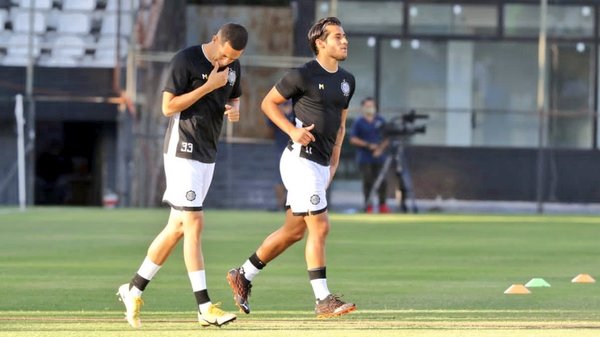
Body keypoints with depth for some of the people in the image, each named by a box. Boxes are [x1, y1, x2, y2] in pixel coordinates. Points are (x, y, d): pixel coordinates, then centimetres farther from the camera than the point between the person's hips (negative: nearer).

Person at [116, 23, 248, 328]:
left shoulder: (232, 66, 9)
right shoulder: (186, 60, -14)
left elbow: (234, 97, 22)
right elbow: (168, 107, -15)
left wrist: (235, 110, -2)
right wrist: (209, 86, -19)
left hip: (207, 153, 8)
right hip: (183, 149, -8)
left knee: (178, 228, 9)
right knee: (194, 223, -12)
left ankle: (134, 290, 19)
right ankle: (204, 307, -13)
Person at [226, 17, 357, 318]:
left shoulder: (346, 80, 13)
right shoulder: (303, 76, -11)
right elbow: (268, 103, -3)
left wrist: (334, 163, 13)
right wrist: (292, 131, -15)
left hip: (321, 165, 9)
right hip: (301, 159, -9)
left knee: (294, 231, 13)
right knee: (319, 227, -11)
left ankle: (243, 276, 27)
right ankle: (323, 300, -8)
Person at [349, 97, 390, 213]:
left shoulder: (381, 121, 10)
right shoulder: (358, 122, 2)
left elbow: (387, 138, 11)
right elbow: (353, 139, -3)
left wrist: (381, 148, -6)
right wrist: (368, 145, -12)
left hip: (379, 156, 2)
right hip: (365, 159, -2)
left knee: (382, 181, -4)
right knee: (368, 181, -8)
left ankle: (383, 205, 4)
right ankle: (368, 205, -2)